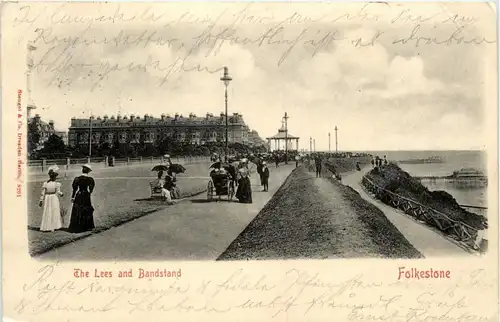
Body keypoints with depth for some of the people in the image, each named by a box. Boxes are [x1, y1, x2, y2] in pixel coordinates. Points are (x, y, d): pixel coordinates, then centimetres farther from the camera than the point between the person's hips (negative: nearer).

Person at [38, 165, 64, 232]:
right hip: (54, 199, -3)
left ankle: (46, 227, 12)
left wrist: (41, 200, 7)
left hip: (47, 199, 3)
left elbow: (43, 193, 1)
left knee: (47, 213, 10)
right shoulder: (57, 184, -9)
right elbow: (58, 192, -7)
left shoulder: (45, 183, 0)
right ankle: (54, 226, 7)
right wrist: (61, 194, 15)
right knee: (55, 213, 6)